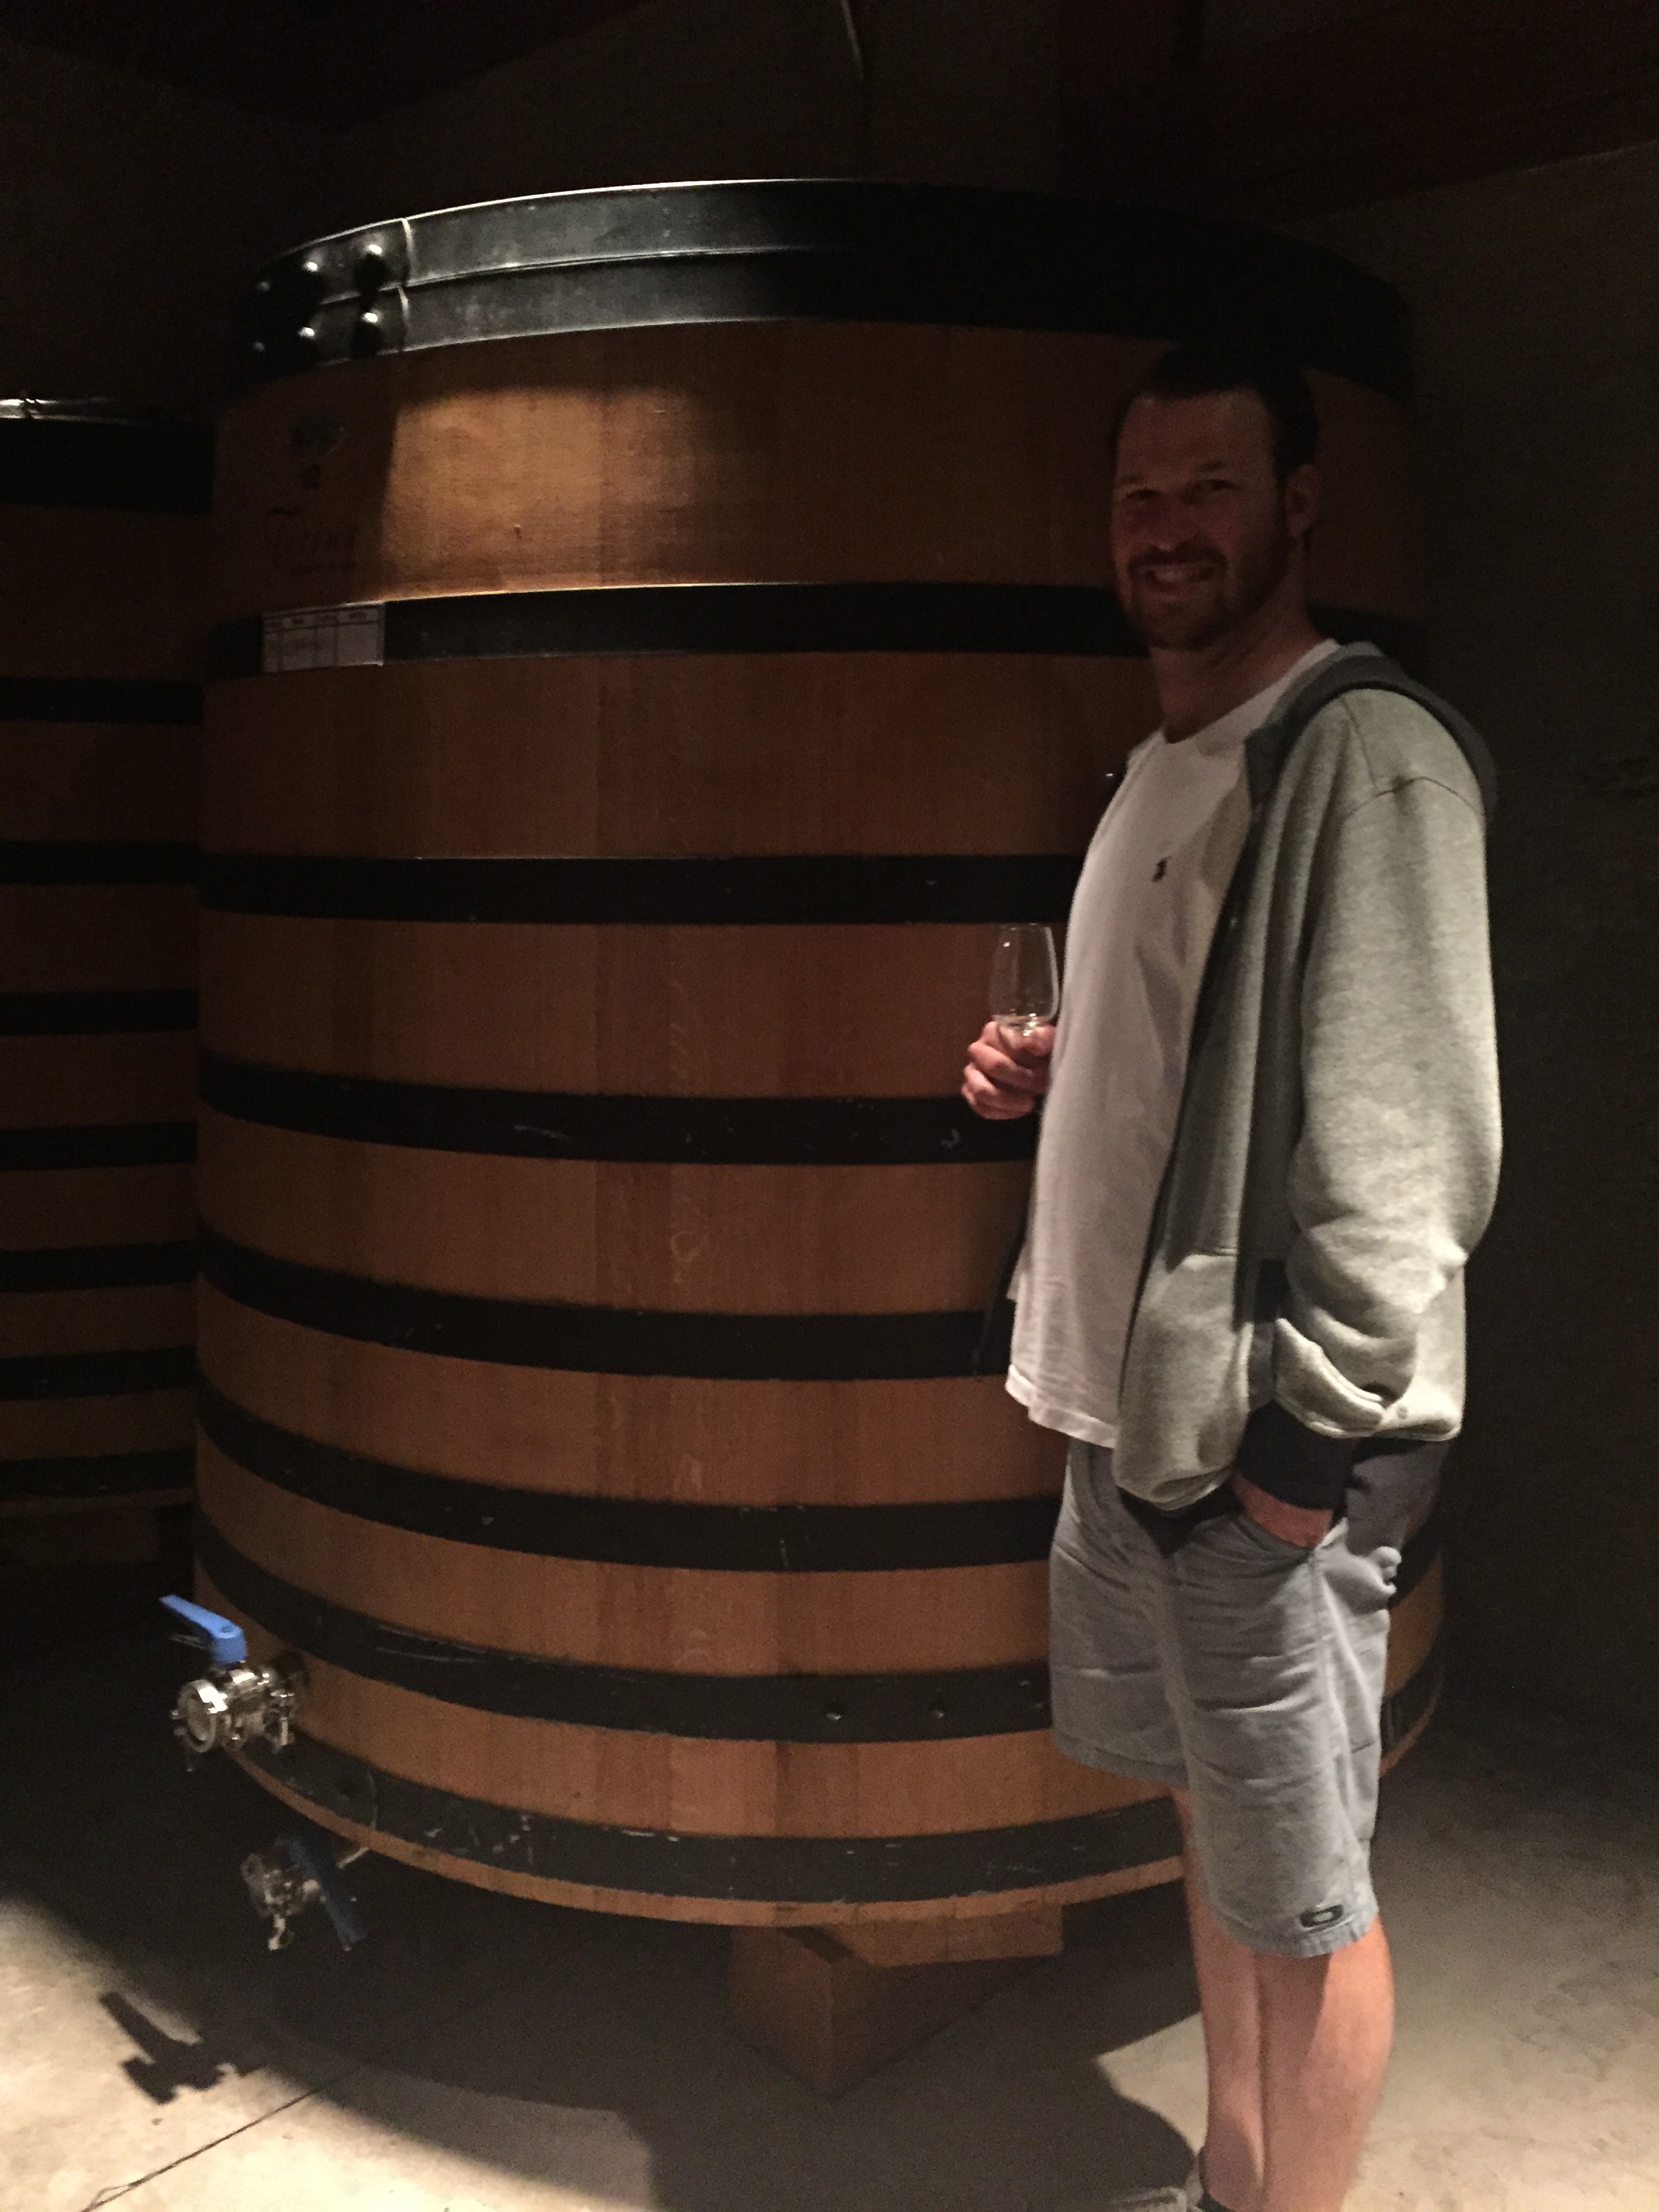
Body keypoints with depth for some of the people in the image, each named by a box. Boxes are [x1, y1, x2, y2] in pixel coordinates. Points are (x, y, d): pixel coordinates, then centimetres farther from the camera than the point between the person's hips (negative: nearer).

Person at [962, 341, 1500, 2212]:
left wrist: (1311, 1437, -19)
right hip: (1129, 1406, 9)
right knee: (1210, 1817, 21)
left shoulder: (1366, 756, -14)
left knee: (1297, 1892, 6)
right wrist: (1044, 1075, 6)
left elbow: (1409, 1140, -20)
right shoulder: (1161, 765, 14)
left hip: (1262, 1442, -9)